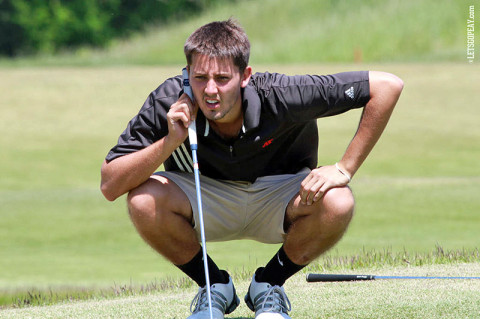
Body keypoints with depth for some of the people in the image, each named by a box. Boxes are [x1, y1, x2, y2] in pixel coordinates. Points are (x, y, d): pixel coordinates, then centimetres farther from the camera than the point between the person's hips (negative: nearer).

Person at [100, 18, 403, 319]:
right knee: (143, 200, -30)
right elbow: (110, 186, -26)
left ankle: (270, 283, -1)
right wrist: (170, 141, -38)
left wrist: (343, 169, -26)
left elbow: (387, 85, -27)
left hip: (274, 201, -1)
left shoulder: (277, 96, -30)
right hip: (205, 205, 1)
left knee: (336, 203, -32)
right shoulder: (168, 104, -26)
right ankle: (215, 286, -1)